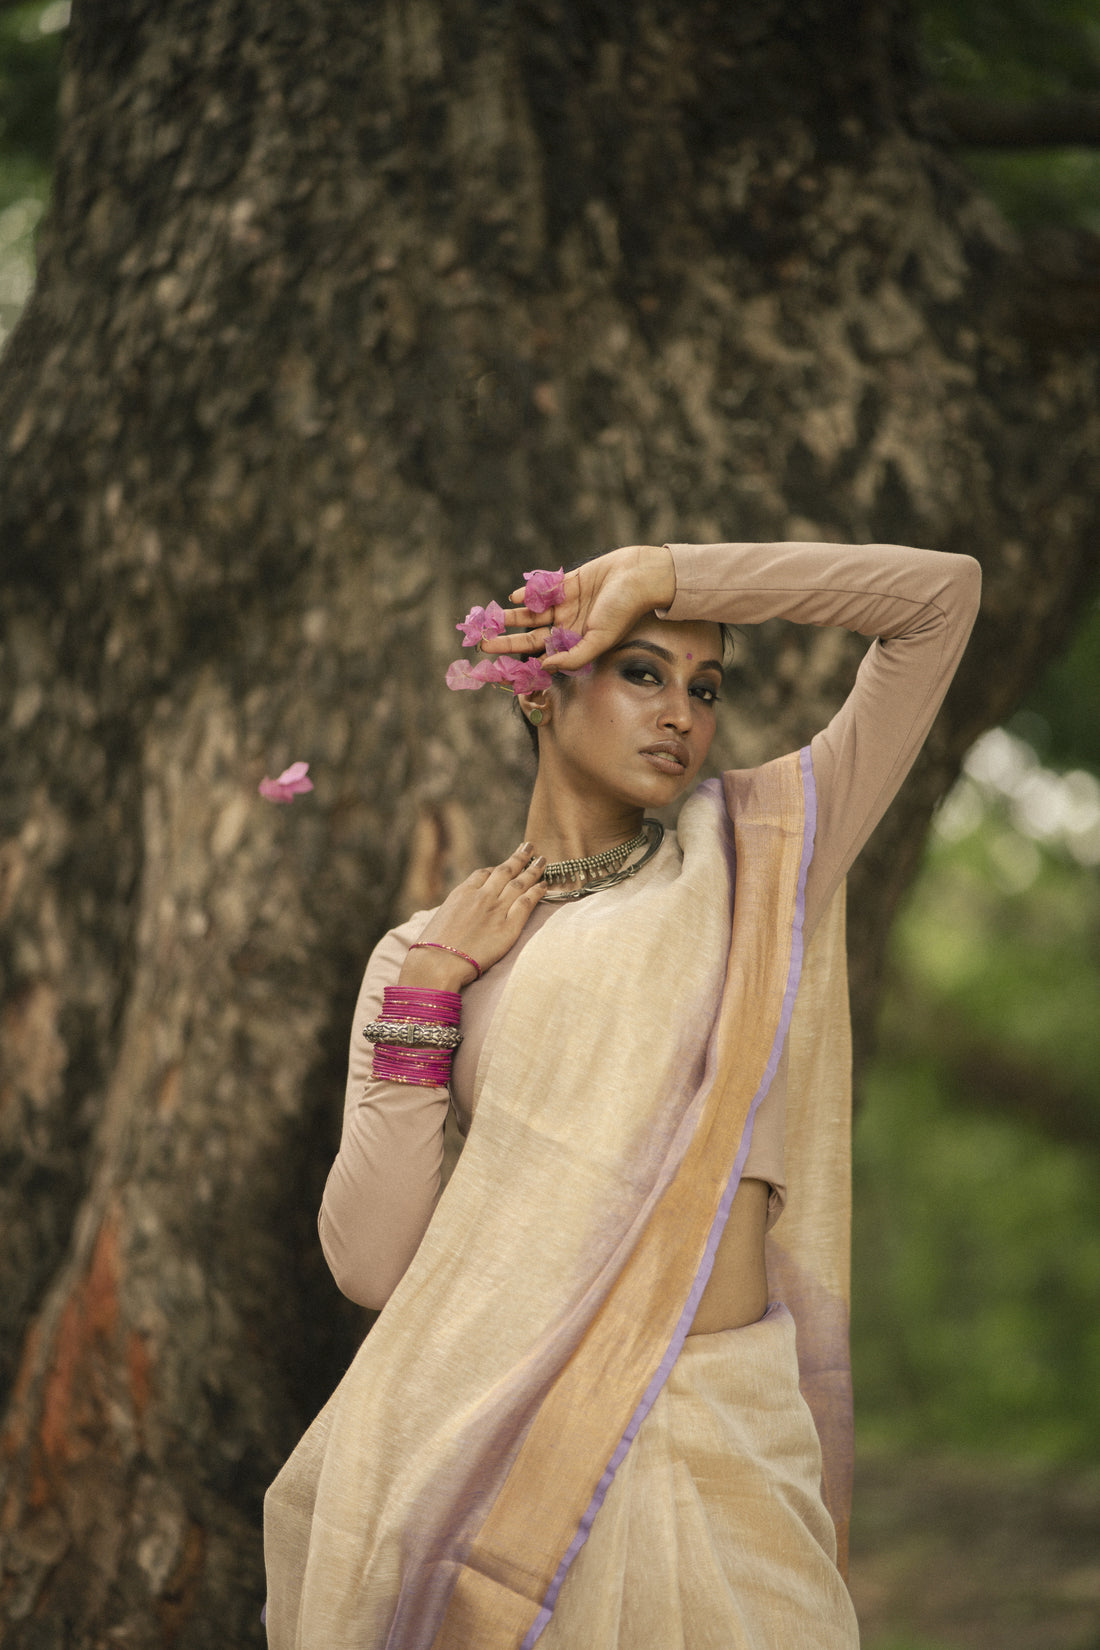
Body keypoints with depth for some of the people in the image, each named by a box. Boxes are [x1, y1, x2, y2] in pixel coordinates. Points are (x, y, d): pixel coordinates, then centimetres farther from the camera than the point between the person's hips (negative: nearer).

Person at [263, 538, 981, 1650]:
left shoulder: (759, 859, 9)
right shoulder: (423, 954, 9)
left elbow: (943, 593, 3)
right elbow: (369, 1265, -2)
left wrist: (663, 574, 4)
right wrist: (427, 997, -6)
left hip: (718, 1440, 0)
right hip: (486, 1434, 0)